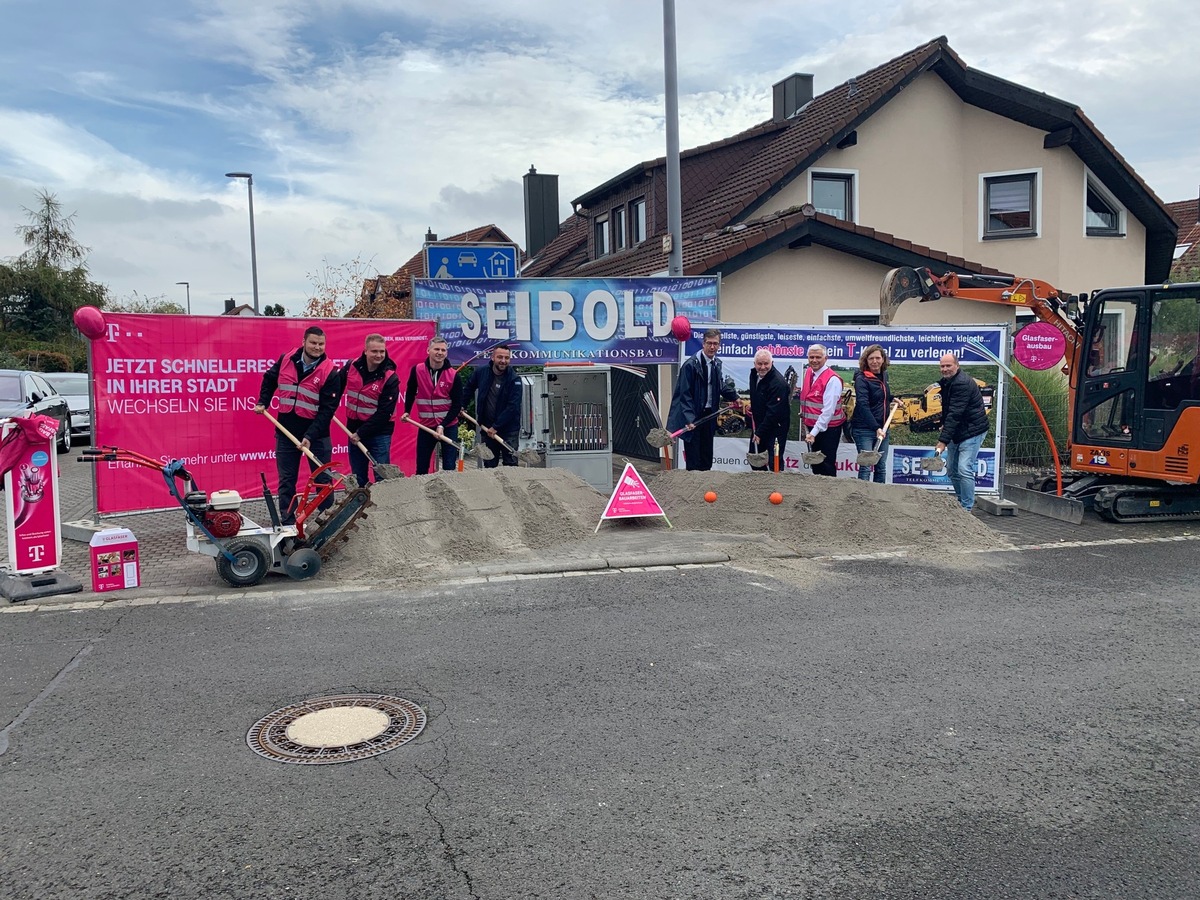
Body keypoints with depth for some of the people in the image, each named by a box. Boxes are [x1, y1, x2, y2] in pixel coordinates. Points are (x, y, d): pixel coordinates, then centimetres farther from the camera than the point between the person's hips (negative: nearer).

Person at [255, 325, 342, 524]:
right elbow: (269, 379, 20)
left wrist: (310, 436, -22)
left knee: (323, 479, 7)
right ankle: (288, 522, 16)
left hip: (316, 435, -3)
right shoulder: (285, 361, -1)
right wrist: (262, 402, 8)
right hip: (286, 432, 3)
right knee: (286, 481, 8)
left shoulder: (330, 372, -13)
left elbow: (327, 409, -16)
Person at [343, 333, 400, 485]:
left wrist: (361, 433, -16)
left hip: (379, 433, -5)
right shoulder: (351, 367, -2)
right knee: (357, 478, 13)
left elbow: (384, 413, -17)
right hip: (354, 430, 5)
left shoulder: (390, 378, -15)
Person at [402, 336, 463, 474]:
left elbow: (457, 404, -7)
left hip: (448, 426, -1)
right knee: (421, 467, 8)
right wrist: (407, 411, 4)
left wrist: (443, 425, -14)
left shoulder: (453, 375, -9)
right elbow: (410, 392, 14)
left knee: (449, 467, -1)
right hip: (425, 426, 2)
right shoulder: (417, 371, -5)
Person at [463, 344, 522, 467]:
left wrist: (496, 426, -18)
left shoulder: (514, 379, -13)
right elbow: (468, 388, 19)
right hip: (486, 428, 4)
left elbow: (512, 407, -17)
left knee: (510, 465, -4)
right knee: (489, 465, 11)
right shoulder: (481, 372, -1)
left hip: (509, 430, -4)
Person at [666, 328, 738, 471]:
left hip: (709, 415, 7)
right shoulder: (691, 365, -17)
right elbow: (685, 394, -19)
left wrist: (735, 396, 14)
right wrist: (689, 419, -24)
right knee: (693, 461, -3)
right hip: (693, 417, -7)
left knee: (707, 456, 14)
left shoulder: (717, 364, 7)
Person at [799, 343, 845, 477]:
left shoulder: (832, 379, -18)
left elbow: (828, 410, -22)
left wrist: (814, 432, -24)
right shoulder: (808, 372, 7)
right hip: (812, 427, 8)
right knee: (815, 463, 16)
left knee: (827, 466, -3)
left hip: (828, 429, -8)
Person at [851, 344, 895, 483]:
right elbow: (863, 406, -22)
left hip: (882, 428, 7)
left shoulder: (884, 375, 10)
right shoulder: (862, 379, -12)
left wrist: (892, 399, 12)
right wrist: (876, 428, -29)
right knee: (865, 467, -8)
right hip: (864, 429, -7)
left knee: (881, 467, 11)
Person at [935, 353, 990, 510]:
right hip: (957, 432, 10)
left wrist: (943, 440, -32)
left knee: (964, 470, -16)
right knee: (951, 470, 14)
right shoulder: (946, 381, 9)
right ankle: (961, 502, 29)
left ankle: (967, 508, -10)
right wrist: (944, 425, 12)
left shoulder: (962, 383, -22)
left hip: (972, 431, -10)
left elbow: (955, 414, -29)